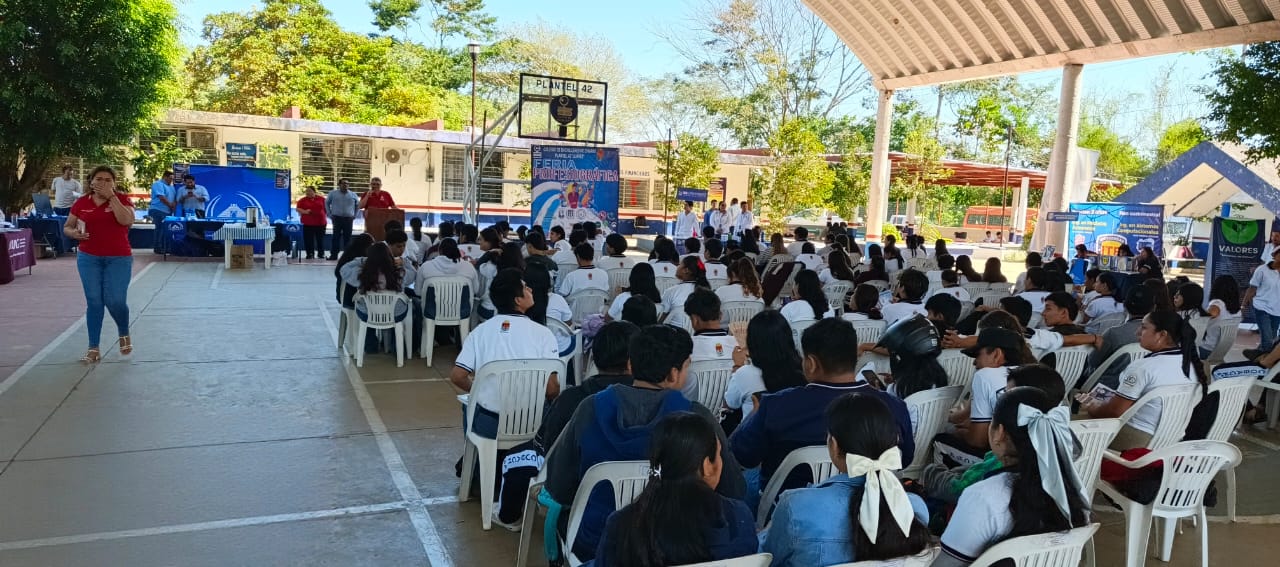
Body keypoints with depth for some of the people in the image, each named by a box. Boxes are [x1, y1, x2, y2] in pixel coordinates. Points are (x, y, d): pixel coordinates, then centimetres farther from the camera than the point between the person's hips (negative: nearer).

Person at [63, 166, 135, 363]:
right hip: (89, 258, 2)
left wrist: (112, 196, -19)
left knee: (115, 301, -8)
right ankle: (94, 348, 10)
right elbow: (66, 227, 13)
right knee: (94, 302, 2)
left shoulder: (121, 199, -2)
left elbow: (127, 220, -21)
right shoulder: (81, 203, 4)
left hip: (119, 258, -2)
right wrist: (74, 233, -10)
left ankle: (124, 334, 24)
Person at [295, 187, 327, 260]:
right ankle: (310, 254, 4)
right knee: (309, 240, -2)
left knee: (320, 239, 7)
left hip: (320, 223, 1)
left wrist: (325, 218, 4)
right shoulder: (302, 200, 4)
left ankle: (321, 254, 17)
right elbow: (298, 209, -1)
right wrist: (304, 211, -19)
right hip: (308, 223, -1)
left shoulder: (322, 199, 6)